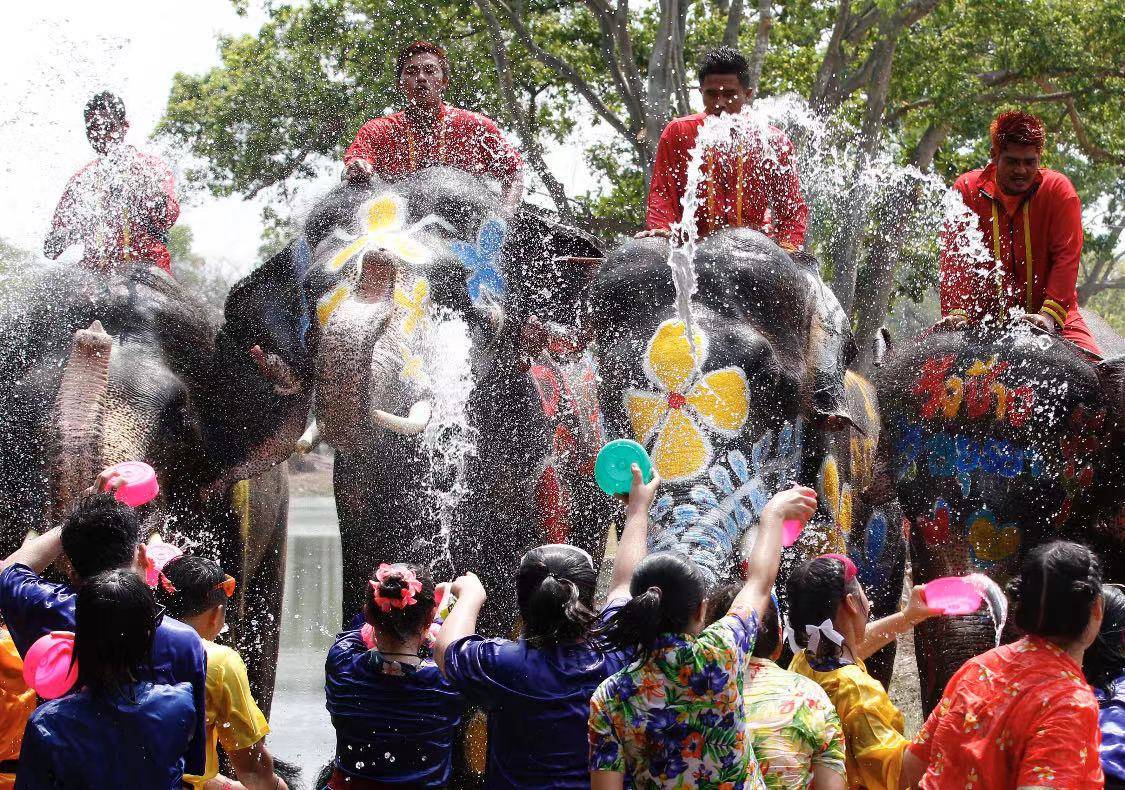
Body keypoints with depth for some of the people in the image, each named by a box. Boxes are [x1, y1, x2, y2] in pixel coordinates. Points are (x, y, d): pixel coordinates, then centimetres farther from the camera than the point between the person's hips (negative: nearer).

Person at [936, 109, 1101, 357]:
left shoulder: (1059, 190, 0)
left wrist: (1050, 314, -23)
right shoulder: (967, 190, 1)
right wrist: (956, 311, -22)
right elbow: (954, 257, -7)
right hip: (983, 315, 1)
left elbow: (1066, 257, -8)